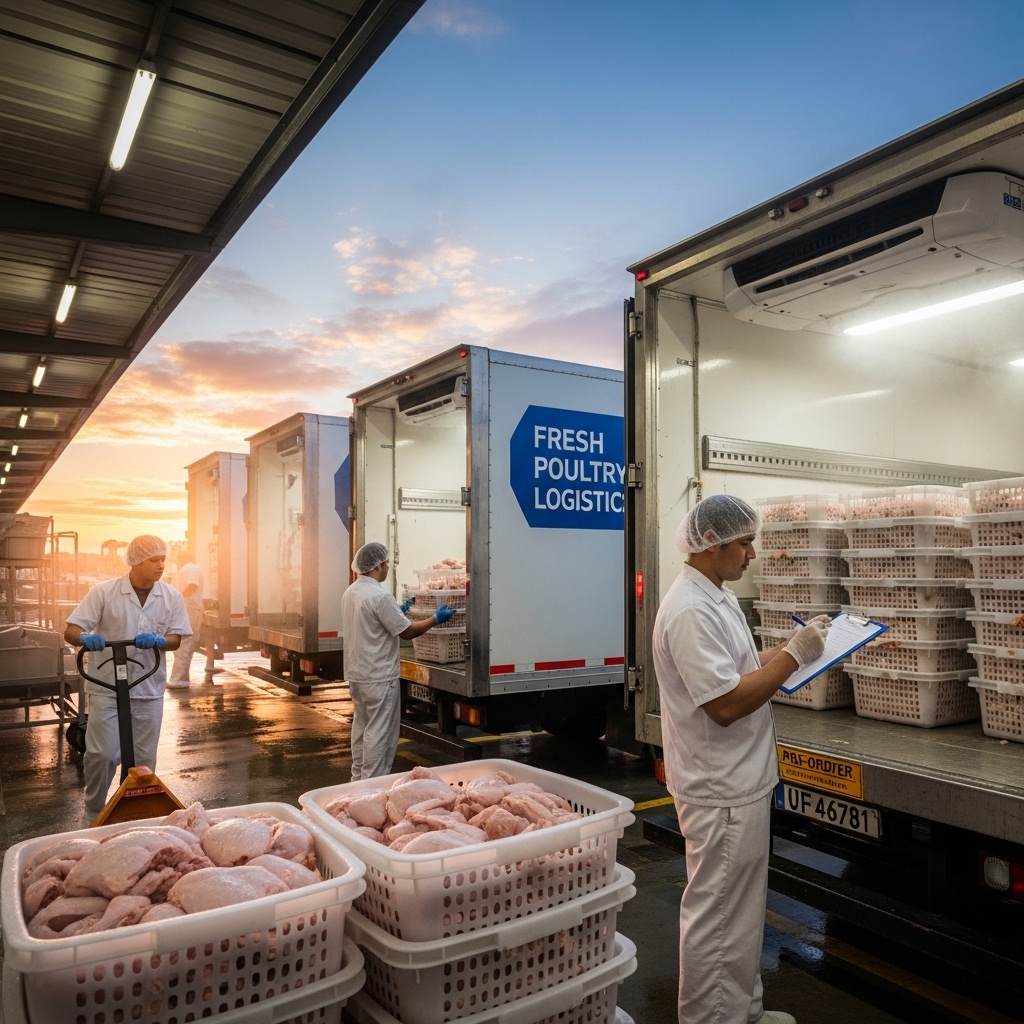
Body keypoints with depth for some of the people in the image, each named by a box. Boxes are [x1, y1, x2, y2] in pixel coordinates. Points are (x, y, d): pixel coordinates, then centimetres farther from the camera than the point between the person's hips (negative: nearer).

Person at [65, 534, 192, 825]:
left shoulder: (171, 596, -2)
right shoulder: (104, 591, -9)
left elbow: (176, 639, -1)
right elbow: (71, 630, -10)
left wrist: (158, 640, -24)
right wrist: (86, 638, -33)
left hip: (149, 690, 2)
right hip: (107, 688, -2)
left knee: (144, 758, 10)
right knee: (102, 754, 0)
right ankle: (92, 815, 23)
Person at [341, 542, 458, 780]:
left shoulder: (351, 592, 6)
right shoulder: (379, 596, -22)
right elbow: (407, 631, -18)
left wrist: (398, 611, 28)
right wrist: (436, 619, -6)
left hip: (356, 674, 9)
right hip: (378, 677, -9)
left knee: (361, 728, 18)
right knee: (379, 733, -1)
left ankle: (359, 780, 27)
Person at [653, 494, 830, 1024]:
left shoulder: (717, 597, 9)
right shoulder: (690, 611, -25)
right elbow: (726, 703, -28)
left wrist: (792, 648, 6)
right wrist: (794, 656, -21)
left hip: (740, 782, 11)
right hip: (721, 791, -11)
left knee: (742, 906, 24)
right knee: (716, 913, 6)